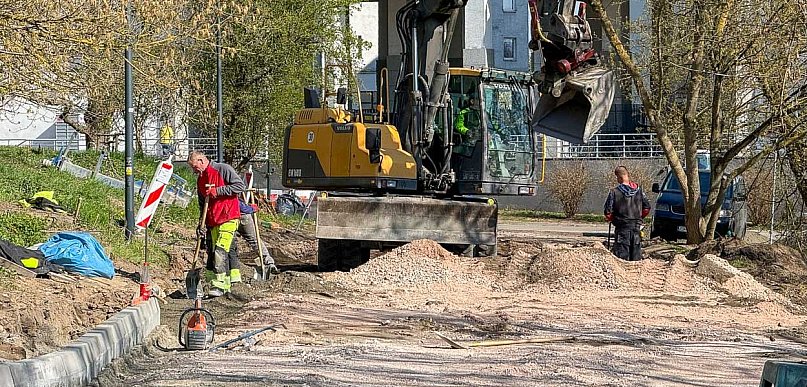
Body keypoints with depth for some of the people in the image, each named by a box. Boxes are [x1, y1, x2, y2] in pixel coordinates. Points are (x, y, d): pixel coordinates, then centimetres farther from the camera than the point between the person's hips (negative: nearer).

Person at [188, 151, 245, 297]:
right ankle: (226, 285, 12)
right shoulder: (200, 180, 17)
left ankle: (219, 286, -19)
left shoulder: (223, 169, -6)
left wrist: (217, 191, -14)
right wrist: (201, 224, 10)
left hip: (228, 219, -8)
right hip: (211, 222, 8)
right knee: (212, 253, 6)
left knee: (220, 251, -17)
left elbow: (240, 186, -12)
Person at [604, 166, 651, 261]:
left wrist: (613, 219, 9)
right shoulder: (639, 190, 2)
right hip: (637, 226, 4)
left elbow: (608, 212, -11)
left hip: (622, 228, -4)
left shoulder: (614, 192, -11)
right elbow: (647, 208, 7)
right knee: (636, 254, 12)